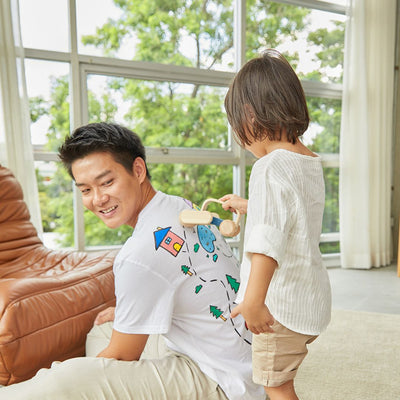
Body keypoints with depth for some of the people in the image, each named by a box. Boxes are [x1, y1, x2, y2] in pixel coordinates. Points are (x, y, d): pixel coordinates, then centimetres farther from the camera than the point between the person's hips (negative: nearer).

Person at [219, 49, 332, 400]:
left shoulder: (270, 167, -22)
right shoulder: (312, 163, 8)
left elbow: (268, 240, -30)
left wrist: (253, 300, -31)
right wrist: (246, 205, 35)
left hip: (281, 303, -10)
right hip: (312, 296, 10)